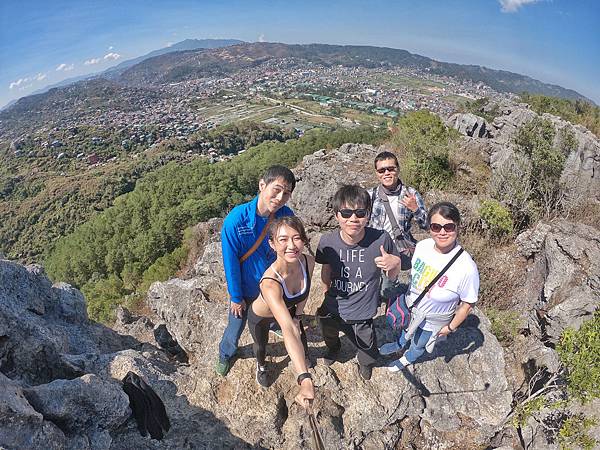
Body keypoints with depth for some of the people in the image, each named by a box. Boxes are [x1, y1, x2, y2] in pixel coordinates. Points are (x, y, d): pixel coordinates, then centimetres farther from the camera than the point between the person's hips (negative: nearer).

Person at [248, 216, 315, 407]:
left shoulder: (308, 262, -31)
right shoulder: (270, 283, -49)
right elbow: (289, 332, -57)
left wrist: (297, 316, 1)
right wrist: (305, 379, -62)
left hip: (289, 310, 3)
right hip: (260, 318, -3)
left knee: (303, 349, 19)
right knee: (261, 345, 27)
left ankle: (302, 356, 57)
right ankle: (261, 366, 64)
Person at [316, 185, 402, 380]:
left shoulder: (381, 239, -27)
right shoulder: (327, 241, -21)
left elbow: (393, 275, -10)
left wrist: (394, 263, -32)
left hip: (362, 314, -2)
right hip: (331, 309, 2)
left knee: (368, 354, 21)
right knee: (329, 335, 32)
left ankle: (366, 362, 60)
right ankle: (334, 348, 70)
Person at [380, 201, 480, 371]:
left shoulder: (467, 268, -36)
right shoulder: (422, 246, -21)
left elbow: (467, 304, -20)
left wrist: (451, 327, -9)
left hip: (431, 322, -3)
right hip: (409, 307, 4)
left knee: (418, 345, 28)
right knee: (405, 331, 35)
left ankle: (407, 359, 62)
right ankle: (399, 345, 69)